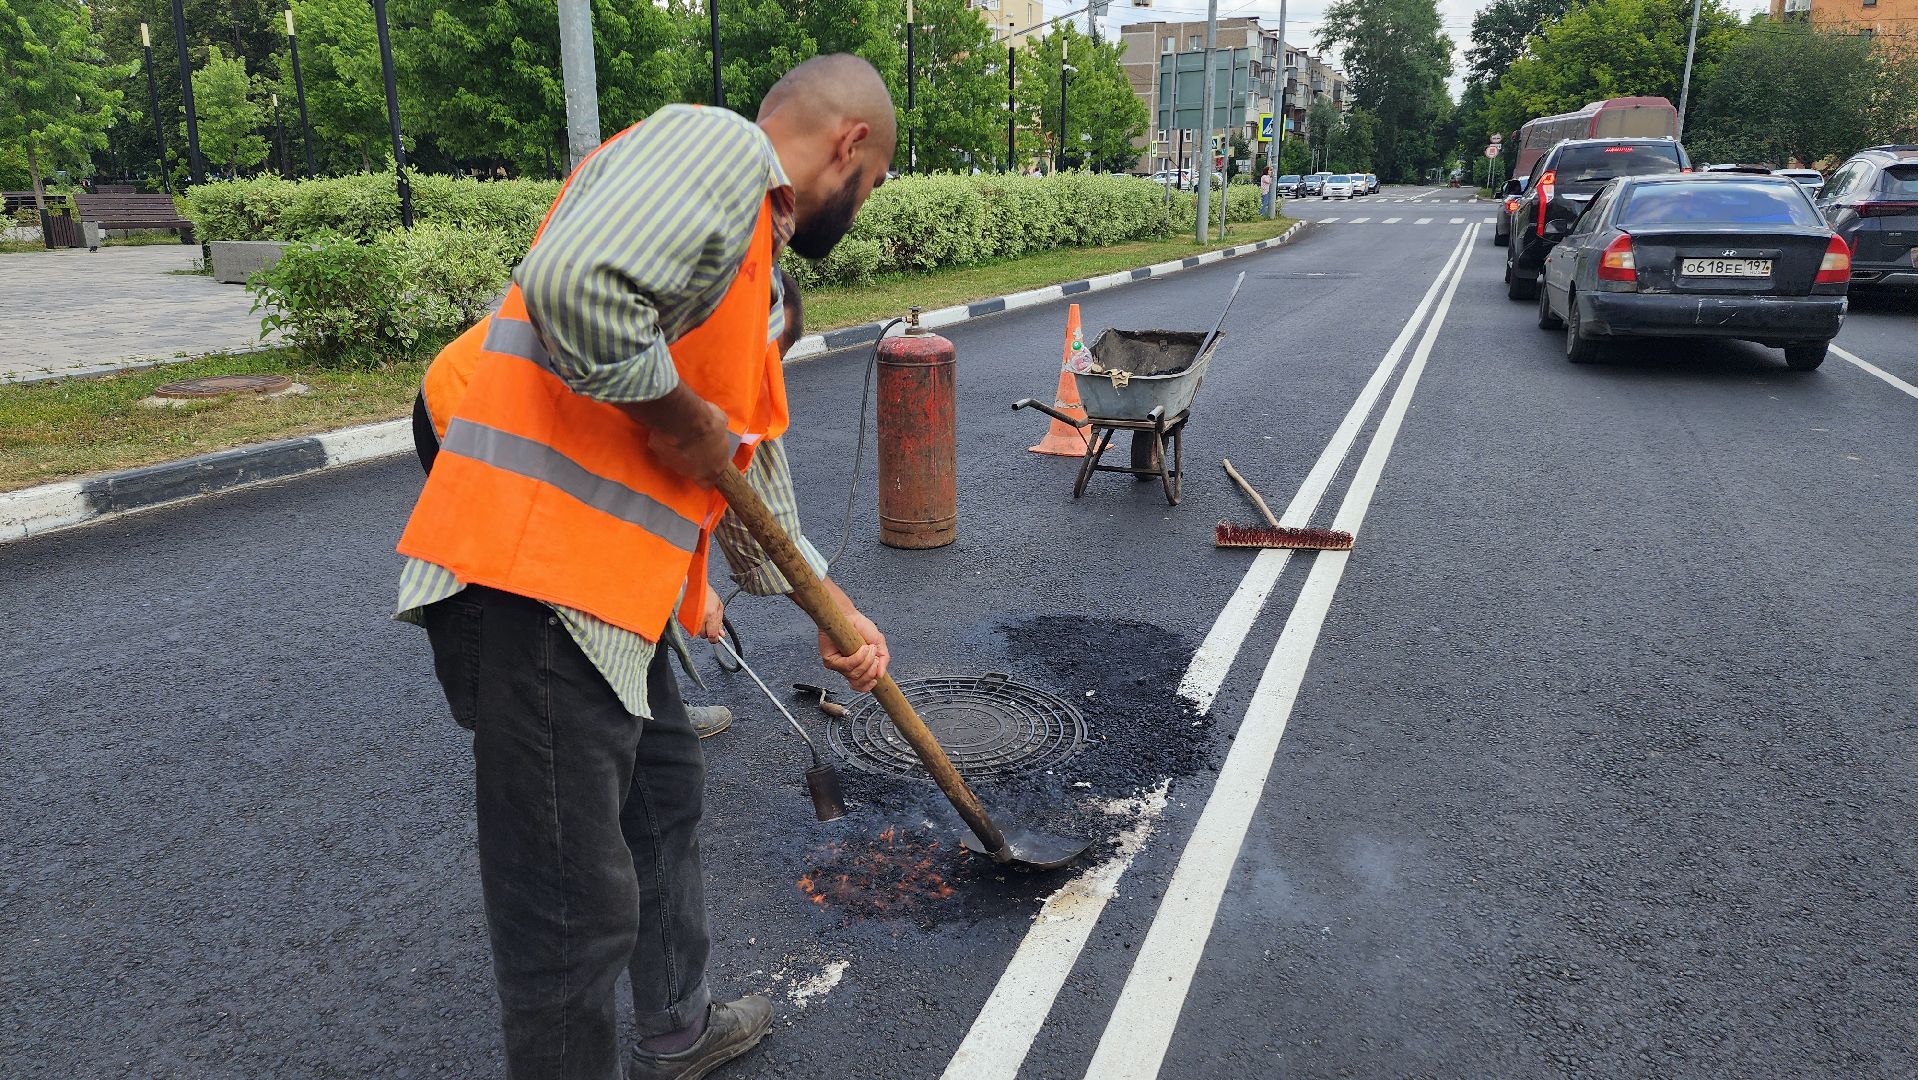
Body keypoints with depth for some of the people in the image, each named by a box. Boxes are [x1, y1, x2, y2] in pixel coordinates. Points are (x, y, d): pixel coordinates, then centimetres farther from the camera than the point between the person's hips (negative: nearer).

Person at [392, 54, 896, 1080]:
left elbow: (754, 471, 27)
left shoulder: (752, 256, 22)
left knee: (662, 786, 25)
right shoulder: (715, 145, -9)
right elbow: (572, 282, -29)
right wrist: (680, 415, -13)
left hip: (605, 583, 11)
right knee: (577, 903, 0)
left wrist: (834, 612, 31)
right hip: (535, 579, -11)